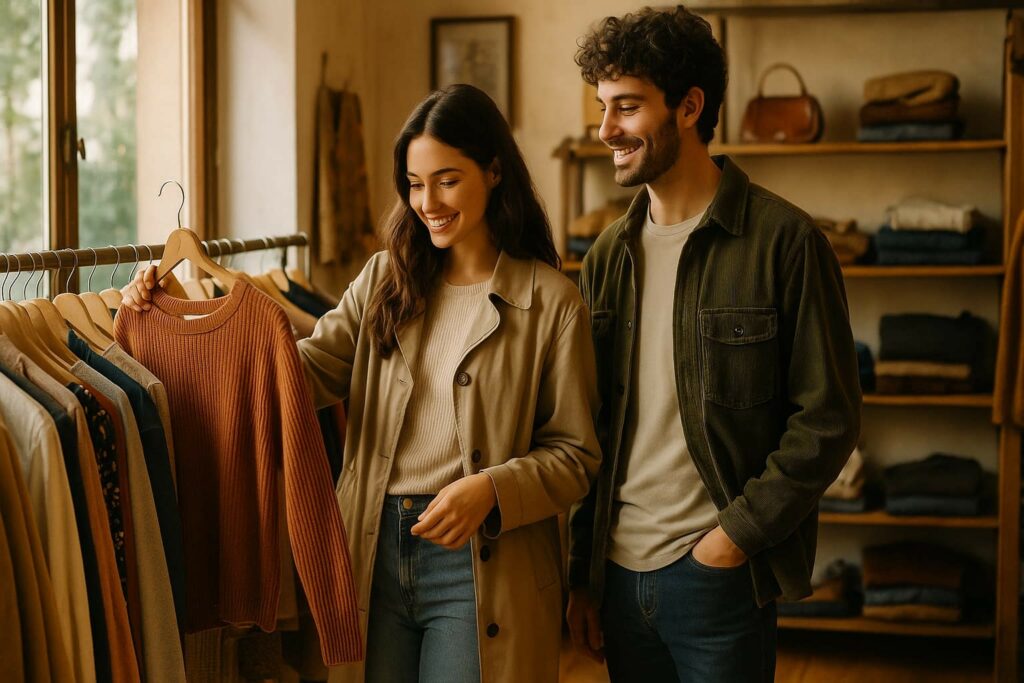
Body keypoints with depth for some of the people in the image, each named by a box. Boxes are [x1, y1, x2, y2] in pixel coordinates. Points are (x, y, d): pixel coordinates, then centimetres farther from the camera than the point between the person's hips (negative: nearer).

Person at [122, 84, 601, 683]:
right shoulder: (386, 279, 8)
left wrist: (491, 489, -21)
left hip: (478, 562, -4)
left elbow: (575, 455, -4)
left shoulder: (551, 302, -6)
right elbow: (309, 370, -3)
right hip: (375, 550, 4)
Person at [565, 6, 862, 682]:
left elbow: (830, 417, -9)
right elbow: (590, 431, 11)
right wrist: (583, 575, 9)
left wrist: (739, 532, -14)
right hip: (619, 569, 5)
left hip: (718, 573, -5)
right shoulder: (609, 256, 8)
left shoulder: (785, 241, -8)